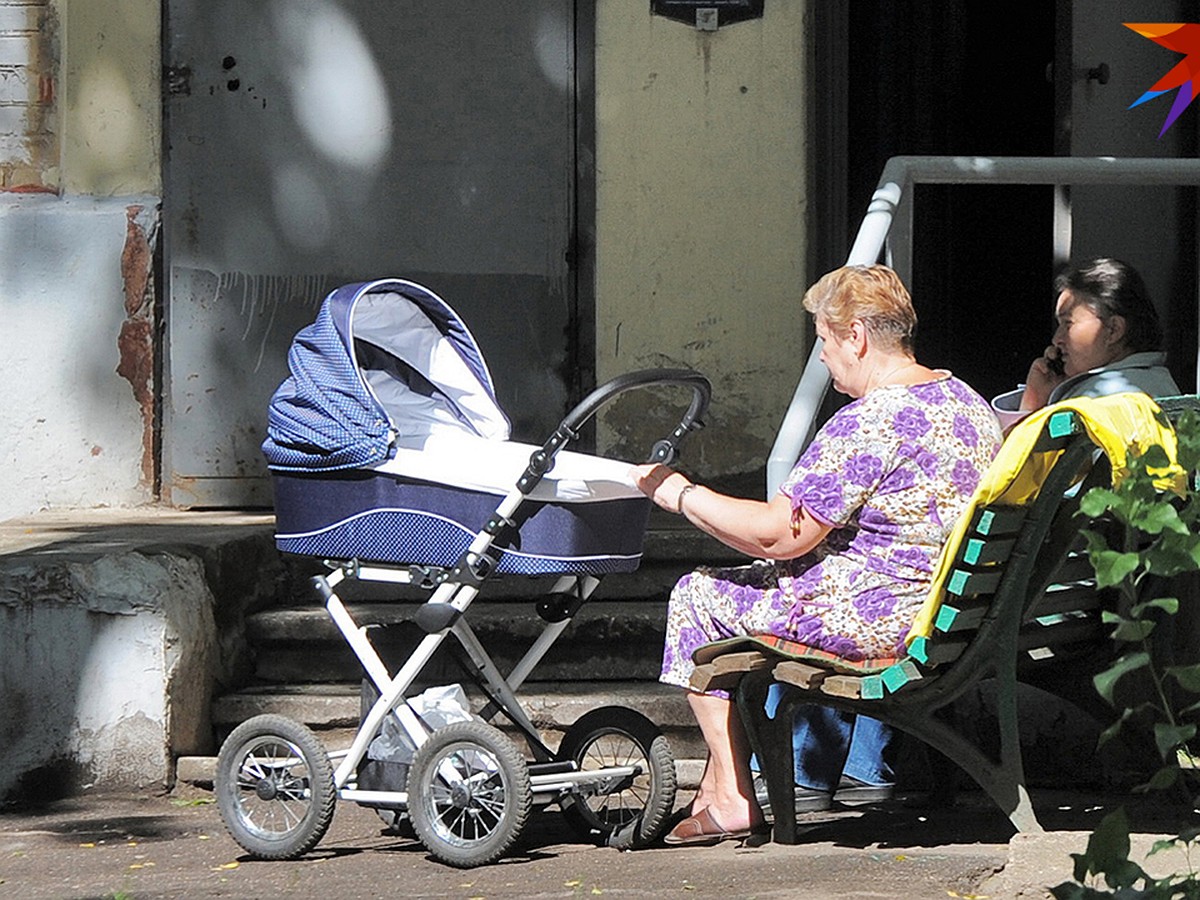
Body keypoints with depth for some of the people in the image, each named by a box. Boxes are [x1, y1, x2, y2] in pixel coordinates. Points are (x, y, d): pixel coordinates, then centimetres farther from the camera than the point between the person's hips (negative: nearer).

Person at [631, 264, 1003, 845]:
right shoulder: (967, 403, 7)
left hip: (876, 619, -10)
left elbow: (778, 535, -20)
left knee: (699, 596, 8)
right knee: (755, 578, 28)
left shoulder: (870, 422, -22)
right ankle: (722, 777, 31)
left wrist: (681, 494, -7)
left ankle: (731, 799, 10)